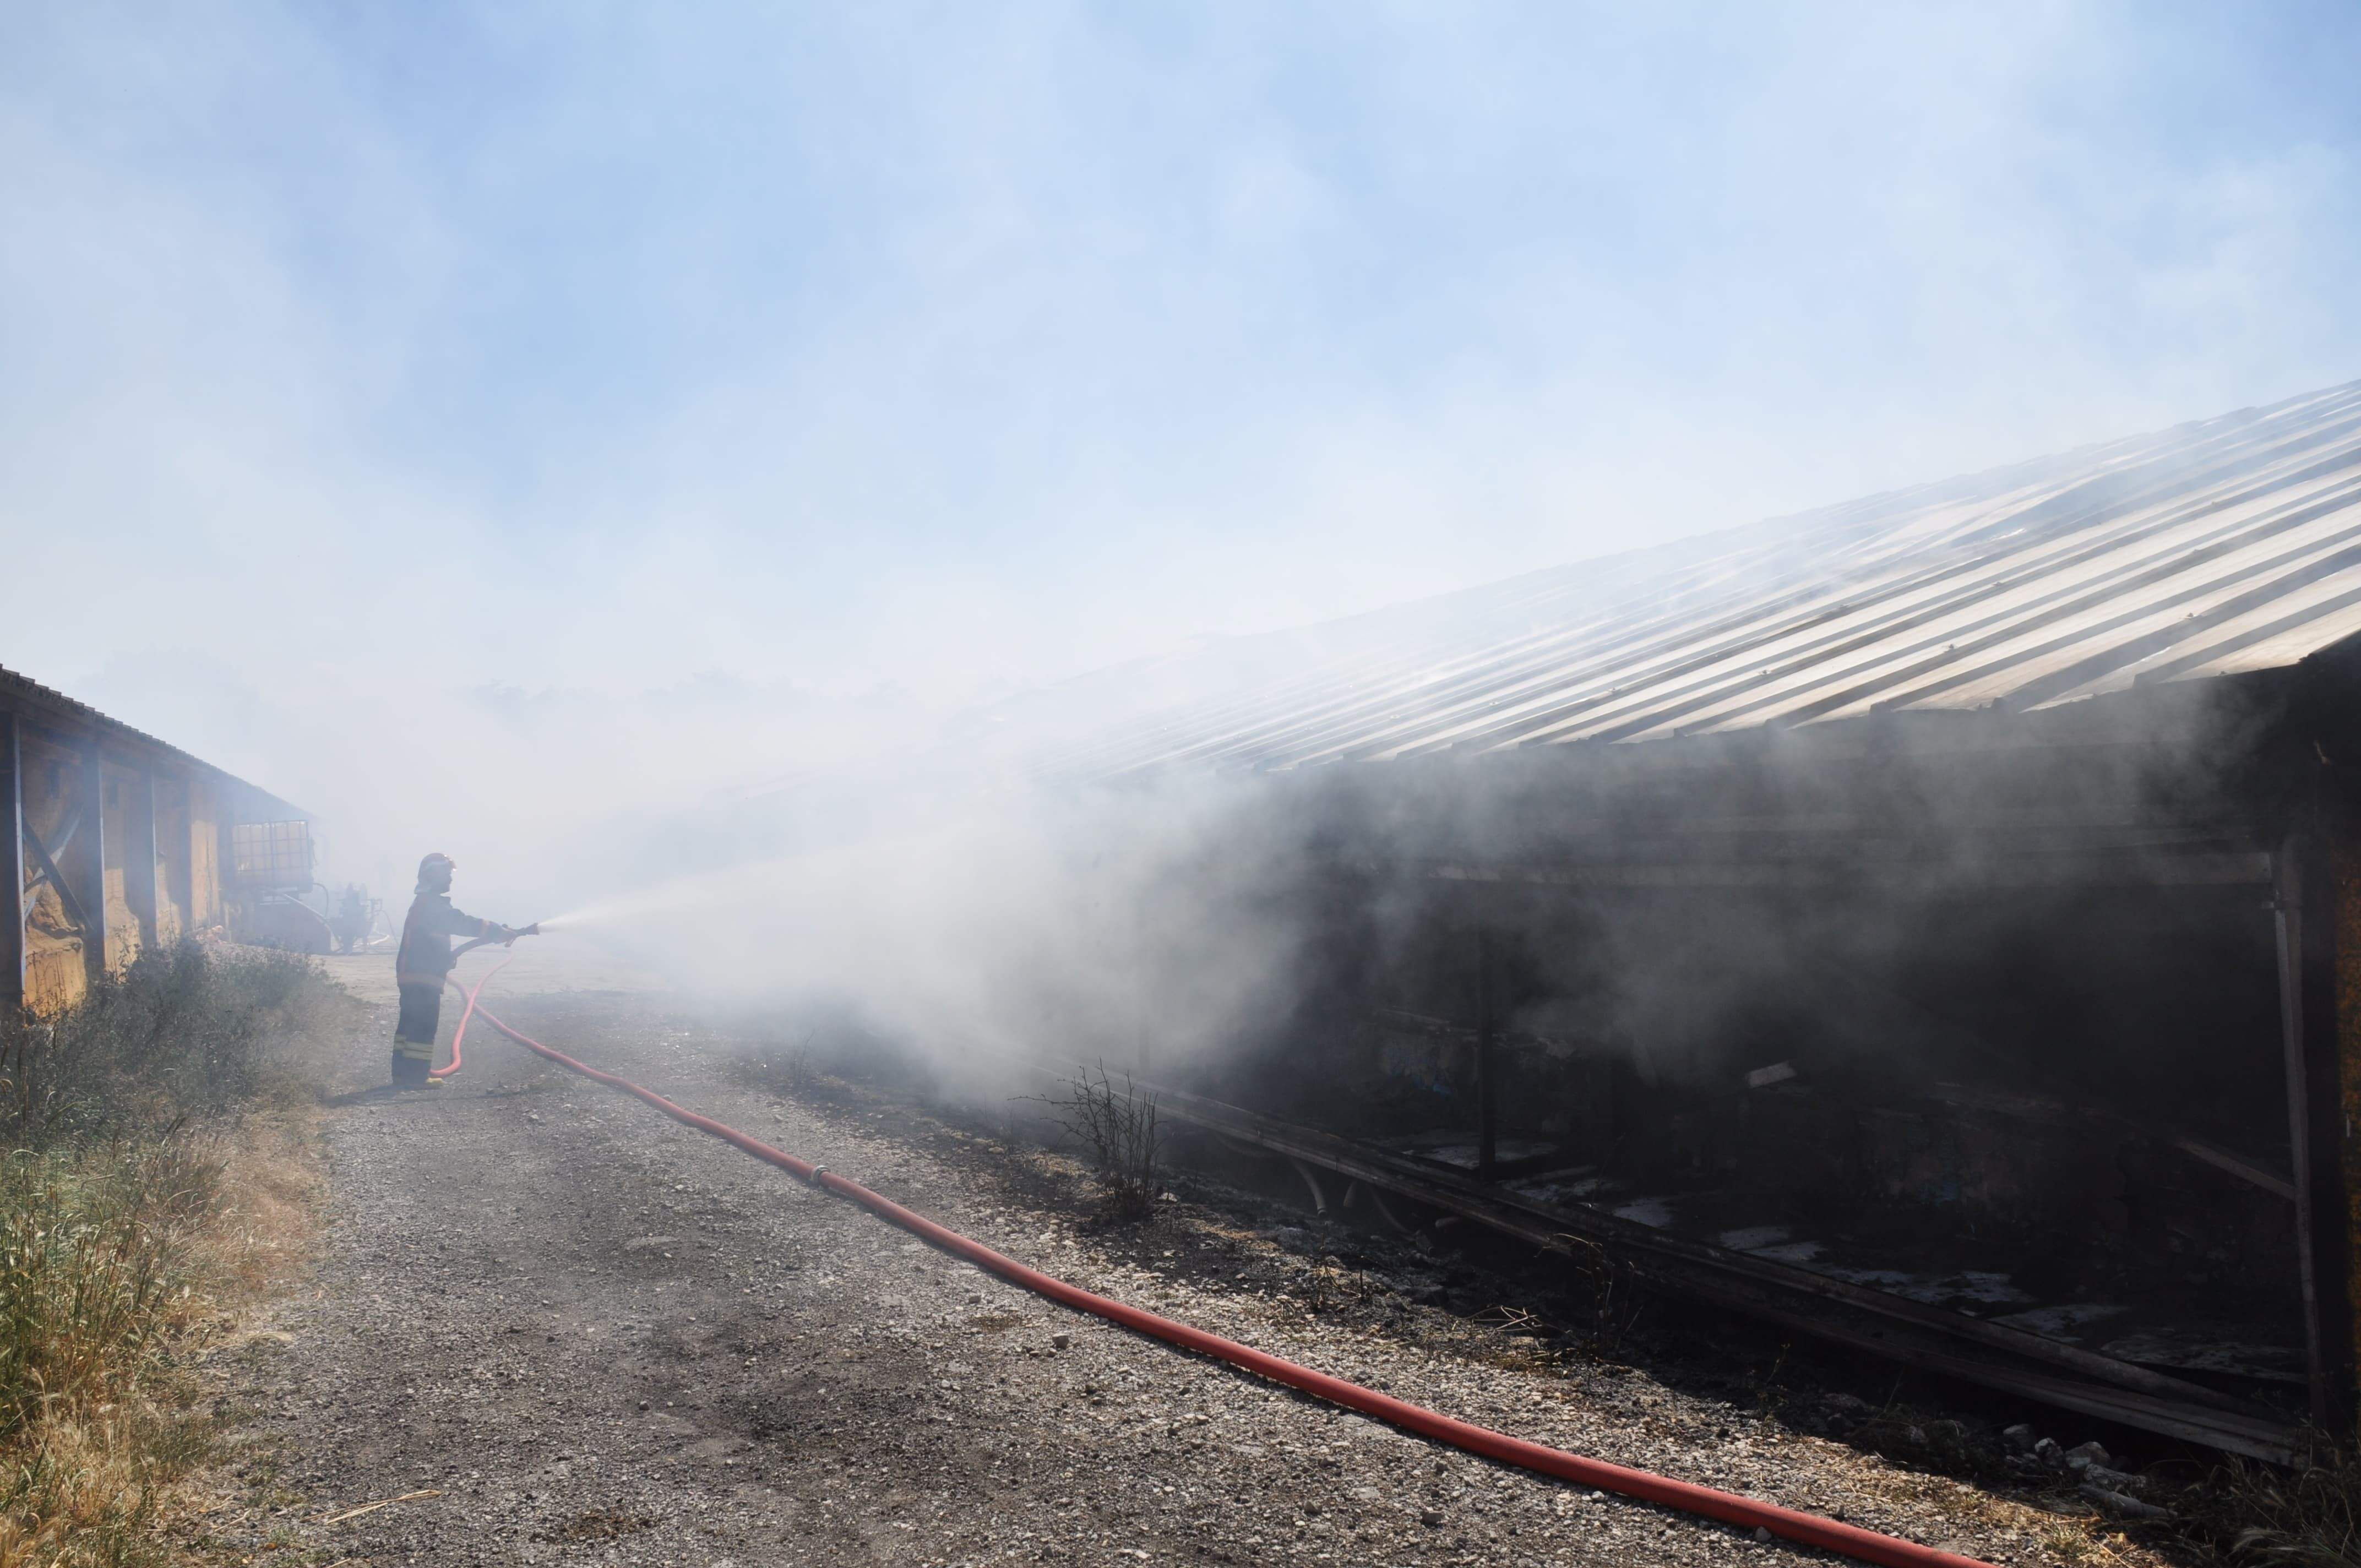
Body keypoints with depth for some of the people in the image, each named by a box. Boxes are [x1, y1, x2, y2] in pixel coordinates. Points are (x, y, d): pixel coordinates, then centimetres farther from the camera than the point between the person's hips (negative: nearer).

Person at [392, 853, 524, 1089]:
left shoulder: (424, 903, 21)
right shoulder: (431, 904, -13)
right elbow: (461, 923, -22)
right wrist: (497, 931, -22)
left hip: (413, 974, 11)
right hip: (423, 976, -11)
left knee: (411, 1024, 12)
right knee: (423, 1026, -10)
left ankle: (404, 1075, 16)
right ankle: (413, 1077, -11)